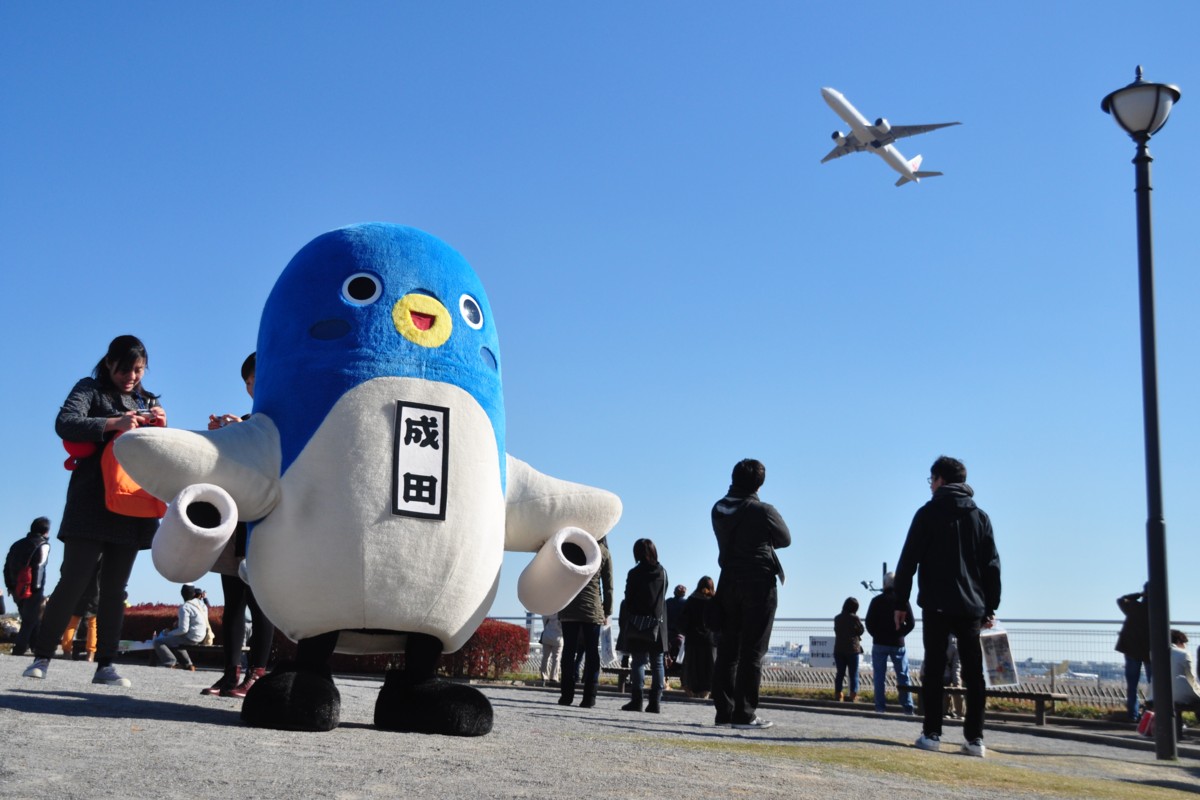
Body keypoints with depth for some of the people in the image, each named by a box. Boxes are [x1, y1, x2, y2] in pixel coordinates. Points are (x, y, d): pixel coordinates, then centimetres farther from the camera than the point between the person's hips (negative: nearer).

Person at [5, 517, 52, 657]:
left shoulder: (18, 544, 18)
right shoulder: (43, 544, -3)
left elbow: (7, 567, 14)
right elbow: (39, 567, -15)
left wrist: (10, 586, 15)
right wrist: (37, 588, -16)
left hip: (17, 589, 7)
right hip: (32, 590, -7)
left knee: (28, 620, 17)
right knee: (32, 621, -5)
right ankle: (20, 649, -14)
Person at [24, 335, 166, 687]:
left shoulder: (149, 402, 18)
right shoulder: (90, 389, 5)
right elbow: (65, 424, -13)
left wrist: (161, 427, -4)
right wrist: (113, 424, -25)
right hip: (91, 503, -4)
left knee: (115, 588, 4)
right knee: (73, 581, -7)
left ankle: (105, 665, 5)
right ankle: (42, 657, 2)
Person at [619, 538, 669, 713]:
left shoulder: (635, 573, -6)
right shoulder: (662, 572, 4)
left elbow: (628, 600, -4)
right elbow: (663, 597, 10)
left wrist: (625, 626, 3)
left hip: (638, 623, -3)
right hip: (658, 624, 3)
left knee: (638, 661, 0)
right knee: (657, 663, 5)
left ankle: (636, 700, -5)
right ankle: (655, 701, 1)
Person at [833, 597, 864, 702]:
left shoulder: (837, 618, 2)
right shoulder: (855, 618, -11)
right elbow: (861, 631, 0)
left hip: (839, 649, 4)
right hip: (852, 649, -4)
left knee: (840, 673, 9)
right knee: (853, 674, 4)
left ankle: (838, 695, 9)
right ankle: (853, 695, 1)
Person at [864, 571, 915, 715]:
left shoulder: (877, 600, -2)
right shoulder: (903, 600, -1)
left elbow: (869, 622, -3)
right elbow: (911, 623, -4)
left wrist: (876, 635, 10)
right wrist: (900, 634, 5)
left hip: (879, 643, 0)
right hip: (898, 644, 0)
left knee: (879, 676, 3)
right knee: (903, 676, 5)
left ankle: (880, 706, -1)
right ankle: (907, 707, 1)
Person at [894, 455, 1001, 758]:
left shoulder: (928, 513, 0)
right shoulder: (980, 517, 11)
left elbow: (908, 560, -4)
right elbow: (992, 566, 10)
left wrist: (901, 601, 0)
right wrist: (991, 608, 13)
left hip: (936, 605, -3)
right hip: (972, 606, 3)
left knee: (934, 670, 2)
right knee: (973, 674, 5)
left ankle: (932, 734, -1)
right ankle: (975, 739, 2)